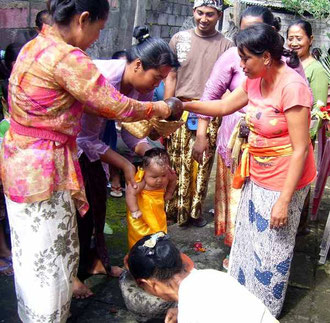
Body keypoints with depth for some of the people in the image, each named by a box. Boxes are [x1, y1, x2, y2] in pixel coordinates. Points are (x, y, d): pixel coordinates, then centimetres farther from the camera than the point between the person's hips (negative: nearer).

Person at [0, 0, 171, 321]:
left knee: (31, 254, 24)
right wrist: (158, 109, 2)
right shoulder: (67, 58, -21)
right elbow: (117, 107, -17)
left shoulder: (35, 45, 8)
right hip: (42, 170, -10)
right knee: (48, 260, 7)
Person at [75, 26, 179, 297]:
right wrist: (125, 165, -24)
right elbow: (87, 138, -27)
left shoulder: (143, 88, -12)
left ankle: (94, 260, 25)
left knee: (99, 195, 8)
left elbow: (133, 130, -4)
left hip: (87, 139, 7)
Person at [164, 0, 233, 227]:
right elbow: (171, 77, 7)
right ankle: (172, 208, 21)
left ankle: (195, 210, 22)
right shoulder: (179, 39, 6)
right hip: (180, 112, 1)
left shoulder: (226, 45, 2)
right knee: (175, 163, 5)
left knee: (202, 166, 6)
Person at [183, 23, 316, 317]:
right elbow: (224, 106, 15)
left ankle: (263, 311, 35)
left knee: (271, 248, 10)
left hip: (283, 182, -8)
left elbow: (301, 149, -22)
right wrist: (184, 104, 4)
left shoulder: (292, 87, -24)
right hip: (257, 177, 8)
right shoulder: (256, 80, 0)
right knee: (247, 239, 21)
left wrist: (284, 200, -21)